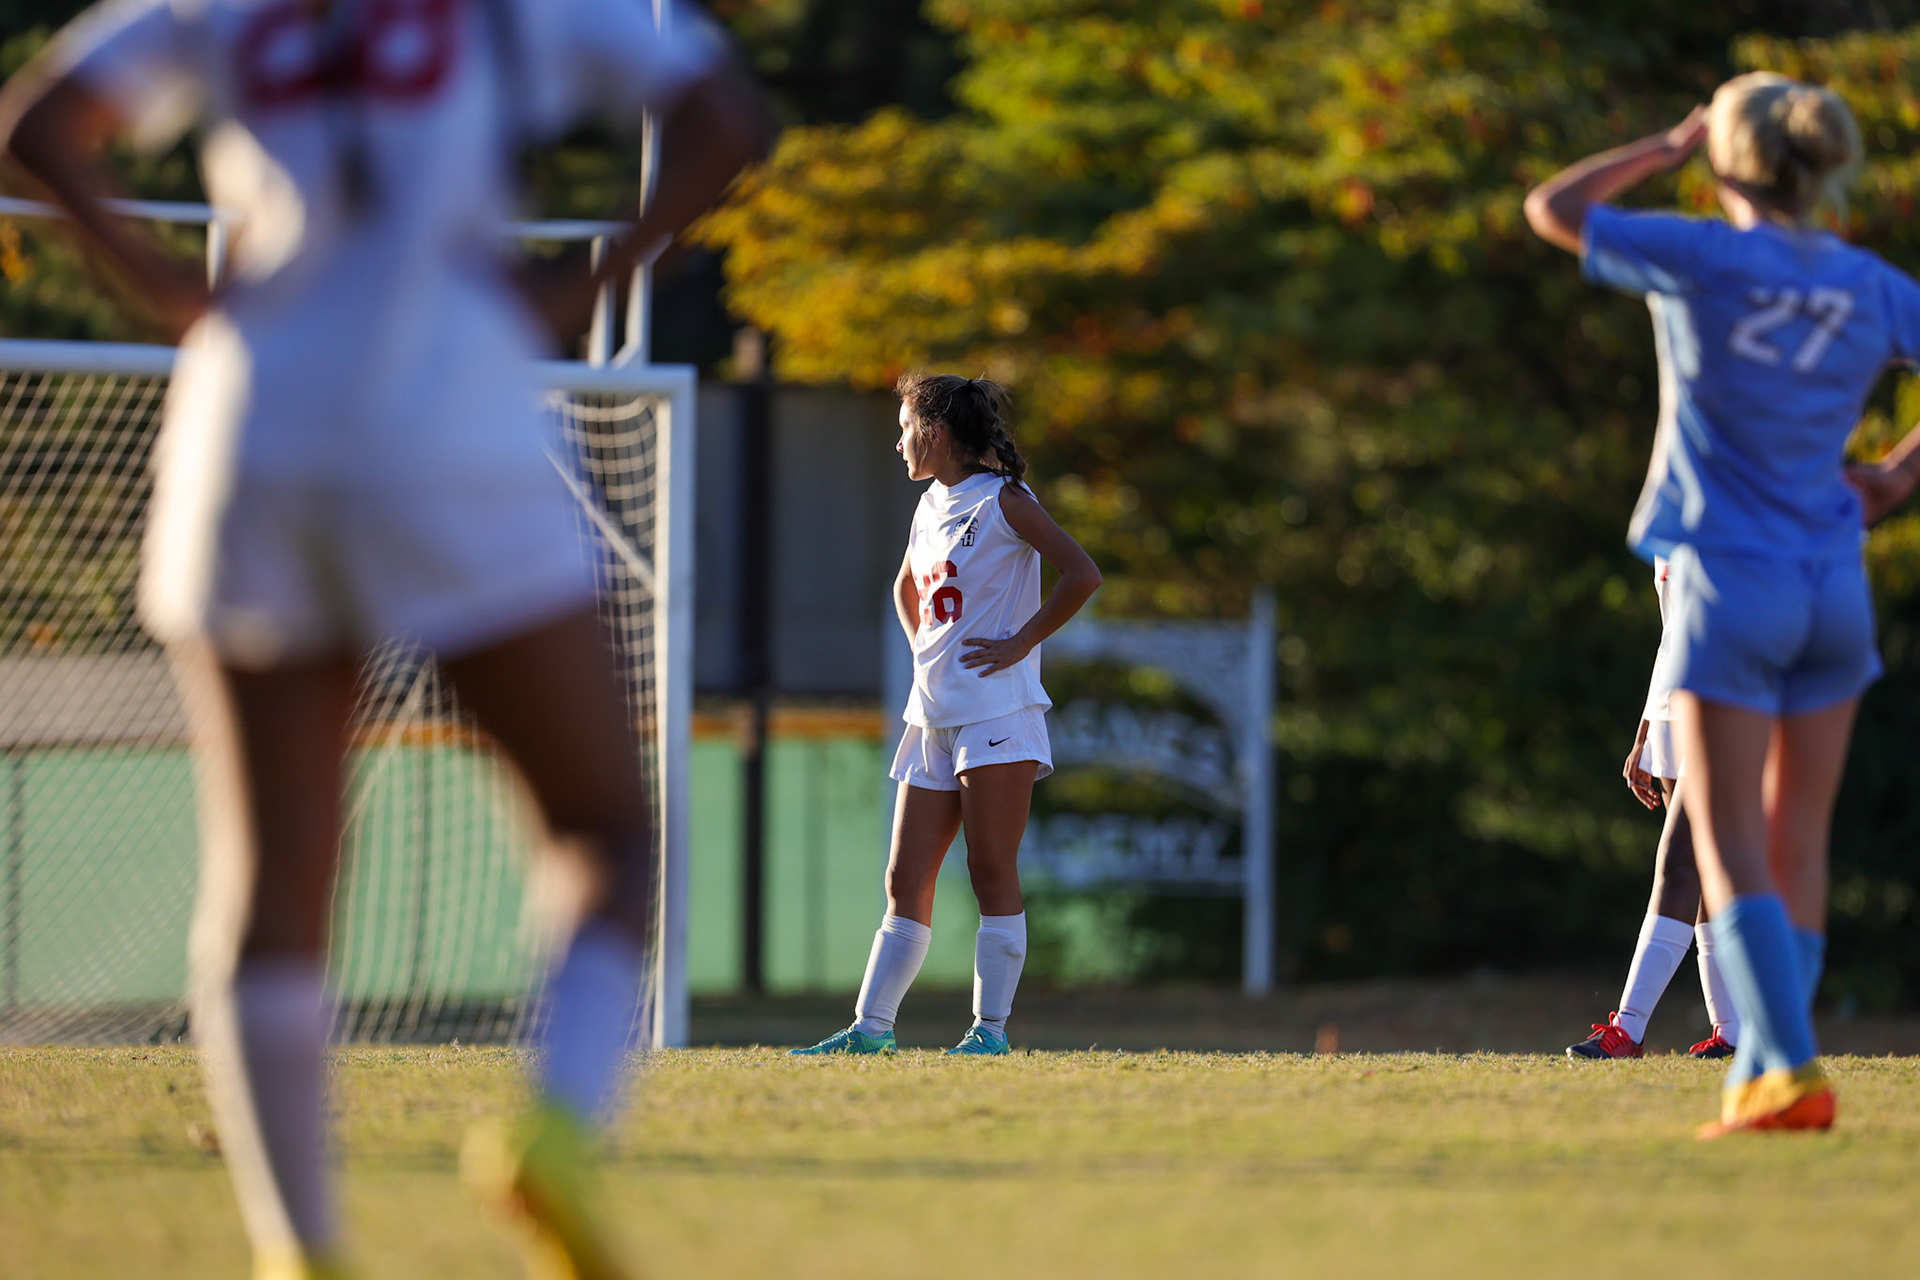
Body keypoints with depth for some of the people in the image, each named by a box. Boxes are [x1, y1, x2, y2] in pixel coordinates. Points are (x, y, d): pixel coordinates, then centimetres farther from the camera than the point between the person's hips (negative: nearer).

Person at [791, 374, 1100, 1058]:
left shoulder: (1002, 500, -7)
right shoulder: (931, 507, 17)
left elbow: (1082, 576, -18)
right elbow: (906, 589, 37)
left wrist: (1019, 643, -15)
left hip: (996, 713, -8)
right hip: (933, 718, 8)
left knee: (992, 872, -6)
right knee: (907, 880, 5)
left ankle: (991, 1027, -4)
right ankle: (871, 1027, 5)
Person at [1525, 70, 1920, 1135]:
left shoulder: (1706, 259, -9)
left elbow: (1550, 210, 2)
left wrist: (1667, 149, 11)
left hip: (1730, 580, -5)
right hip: (1834, 585, 5)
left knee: (1731, 845, -6)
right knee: (1798, 843, 11)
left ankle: (1792, 1070, -19)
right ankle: (1758, 1068, 12)